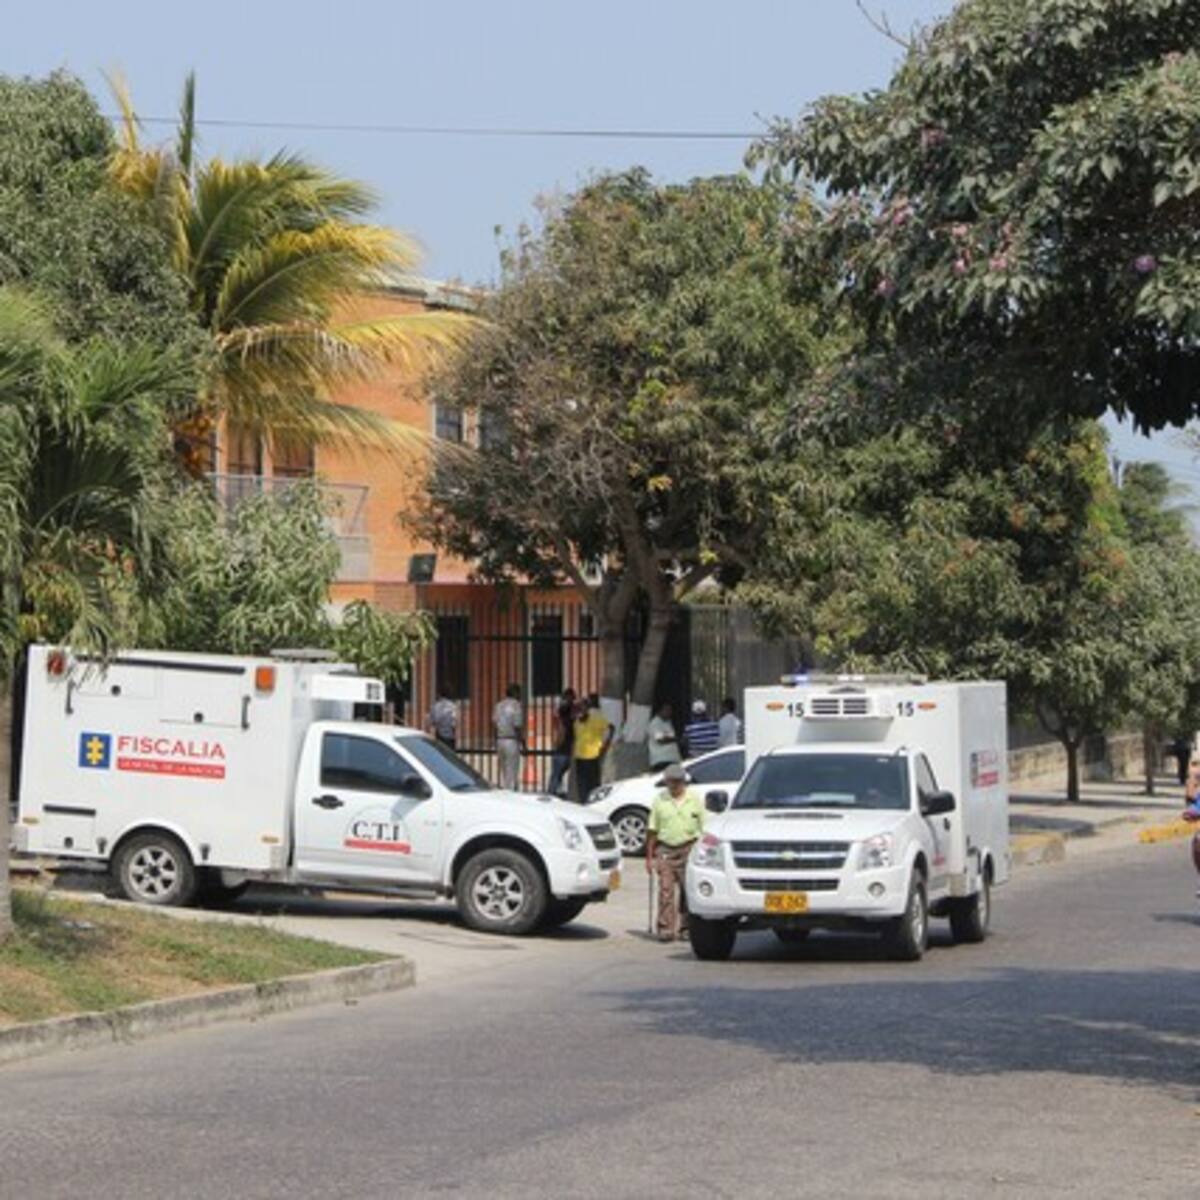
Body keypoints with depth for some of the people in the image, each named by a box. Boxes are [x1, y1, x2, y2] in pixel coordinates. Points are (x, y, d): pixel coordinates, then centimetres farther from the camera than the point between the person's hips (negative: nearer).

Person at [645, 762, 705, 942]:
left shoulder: (694, 800, 6)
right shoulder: (659, 800, 7)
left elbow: (704, 828, 8)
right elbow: (652, 830, 8)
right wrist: (649, 856, 4)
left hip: (688, 849, 0)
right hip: (665, 850, 0)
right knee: (666, 890, -7)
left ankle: (685, 928, 11)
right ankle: (665, 929, -7)